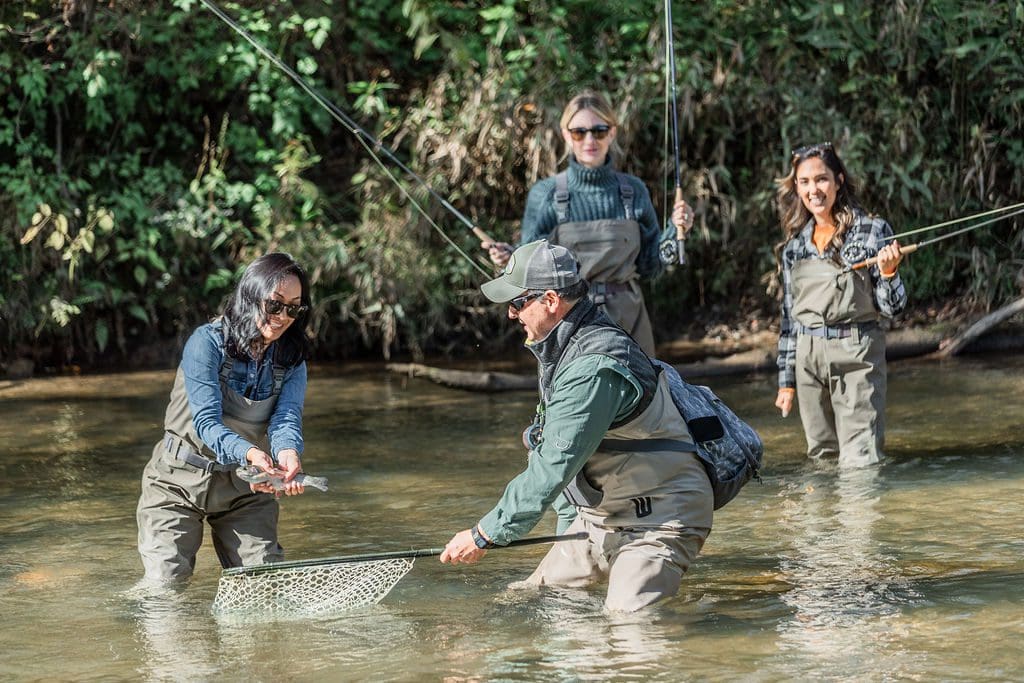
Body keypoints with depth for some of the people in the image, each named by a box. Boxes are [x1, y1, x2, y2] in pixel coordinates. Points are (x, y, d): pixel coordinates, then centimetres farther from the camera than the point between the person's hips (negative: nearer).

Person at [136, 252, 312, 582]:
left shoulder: (291, 360, -4)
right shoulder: (208, 342, -19)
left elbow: (287, 419, -19)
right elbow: (207, 422, -27)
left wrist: (288, 454, -44)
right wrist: (250, 453, -48)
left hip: (245, 486, 4)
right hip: (181, 481, -4)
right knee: (165, 589, -10)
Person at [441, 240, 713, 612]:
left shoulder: (594, 369, -26)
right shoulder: (563, 350, 8)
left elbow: (553, 467, -28)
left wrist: (485, 535, -24)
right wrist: (569, 529, 17)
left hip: (657, 522, -10)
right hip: (597, 518, 10)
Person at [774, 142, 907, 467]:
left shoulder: (872, 231, -2)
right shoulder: (794, 244, 10)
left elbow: (891, 308, 0)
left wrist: (888, 273, -21)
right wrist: (786, 380, 14)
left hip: (857, 355, -4)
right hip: (808, 357, 4)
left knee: (860, 465, -11)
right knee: (821, 459, 8)